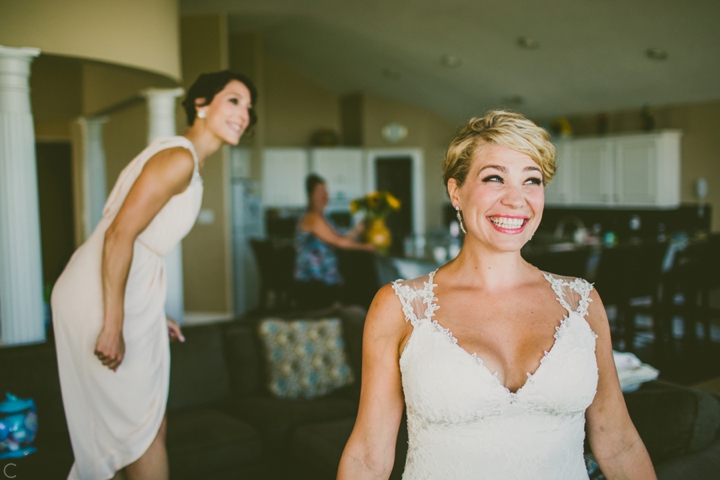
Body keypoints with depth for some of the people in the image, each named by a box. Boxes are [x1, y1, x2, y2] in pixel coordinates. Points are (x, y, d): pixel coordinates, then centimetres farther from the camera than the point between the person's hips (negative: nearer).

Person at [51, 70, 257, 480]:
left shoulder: (188, 164, 14)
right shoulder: (179, 158, -16)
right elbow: (119, 235, -22)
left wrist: (153, 312, 19)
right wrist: (113, 326, -22)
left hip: (128, 297, 10)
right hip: (104, 301, -9)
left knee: (139, 427, 18)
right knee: (146, 429, 3)